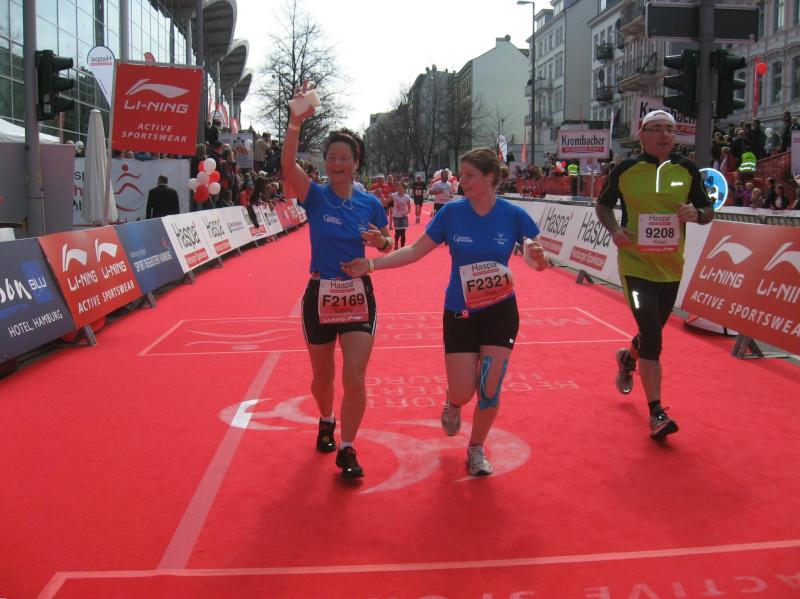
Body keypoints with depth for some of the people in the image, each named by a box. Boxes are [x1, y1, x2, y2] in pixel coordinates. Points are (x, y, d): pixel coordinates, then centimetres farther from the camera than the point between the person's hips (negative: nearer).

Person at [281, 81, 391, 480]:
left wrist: (380, 241, -12)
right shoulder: (315, 196, -6)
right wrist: (296, 122, -39)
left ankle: (346, 450, 6)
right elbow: (288, 166, -26)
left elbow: (387, 246, 13)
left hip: (359, 296, 1)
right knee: (323, 377, 15)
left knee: (354, 379, -9)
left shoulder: (370, 203, 1)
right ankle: (326, 422, 46)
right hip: (320, 296, 0)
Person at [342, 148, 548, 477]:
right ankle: (452, 405, 36)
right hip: (460, 313, 0)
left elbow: (539, 263, -4)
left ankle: (476, 448, 25)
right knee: (462, 393, -3)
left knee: (489, 390, -1)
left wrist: (536, 255, -28)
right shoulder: (451, 212, -8)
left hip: (500, 313, 0)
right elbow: (416, 250, -3)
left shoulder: (513, 215, -9)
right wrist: (372, 264, -11)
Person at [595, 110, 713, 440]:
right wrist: (614, 229, -10)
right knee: (652, 337, -14)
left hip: (670, 267, 4)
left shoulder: (687, 170, 2)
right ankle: (656, 413, -7)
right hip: (636, 264, -4)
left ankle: (627, 359, 56)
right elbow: (603, 205, 9)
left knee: (652, 332, 20)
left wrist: (696, 214, -15)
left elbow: (708, 210, 9)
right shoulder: (625, 170, -4)